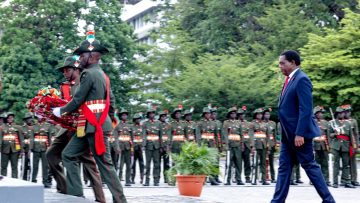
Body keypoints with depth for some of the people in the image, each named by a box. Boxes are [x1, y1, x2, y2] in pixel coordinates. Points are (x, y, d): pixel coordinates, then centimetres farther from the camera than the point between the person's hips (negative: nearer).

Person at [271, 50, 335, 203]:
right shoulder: (290, 80, 14)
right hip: (288, 134, 9)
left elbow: (305, 109, -22)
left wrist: (300, 133, -24)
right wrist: (289, 133, 18)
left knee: (309, 165, -1)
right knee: (284, 167, 7)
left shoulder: (302, 79, -16)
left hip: (299, 133, -9)